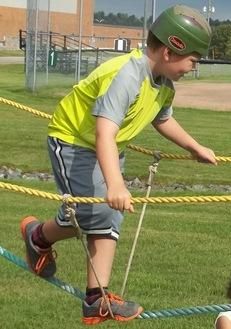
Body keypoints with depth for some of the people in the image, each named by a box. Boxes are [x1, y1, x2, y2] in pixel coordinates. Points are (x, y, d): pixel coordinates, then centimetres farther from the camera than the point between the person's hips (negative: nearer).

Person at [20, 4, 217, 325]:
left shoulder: (165, 85, -4)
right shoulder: (126, 75, -34)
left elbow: (163, 120, 21)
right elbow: (105, 134, -45)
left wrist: (196, 148, 28)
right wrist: (115, 184, -58)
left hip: (110, 150, 9)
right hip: (72, 140, -9)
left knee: (110, 220, 1)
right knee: (93, 212, -19)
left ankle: (97, 300, 2)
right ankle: (37, 235, 11)